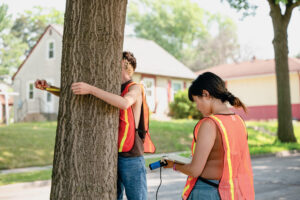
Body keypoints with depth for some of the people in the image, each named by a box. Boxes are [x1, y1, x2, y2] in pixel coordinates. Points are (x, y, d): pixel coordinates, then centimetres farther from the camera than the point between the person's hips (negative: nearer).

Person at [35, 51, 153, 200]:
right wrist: (48, 87, 0)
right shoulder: (109, 90, 12)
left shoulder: (135, 88, -6)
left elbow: (124, 103, -30)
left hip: (131, 158, -6)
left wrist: (91, 89, -35)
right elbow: (73, 95, 14)